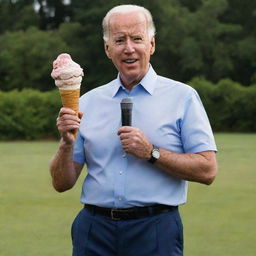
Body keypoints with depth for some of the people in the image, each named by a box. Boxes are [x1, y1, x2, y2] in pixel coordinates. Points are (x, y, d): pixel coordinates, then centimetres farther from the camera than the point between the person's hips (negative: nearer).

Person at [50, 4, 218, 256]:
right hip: (94, 230, 3)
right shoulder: (88, 101, 10)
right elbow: (62, 183, 9)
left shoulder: (182, 97, 2)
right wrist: (67, 143, -9)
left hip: (155, 232, -2)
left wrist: (151, 153, -14)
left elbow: (207, 170, -6)